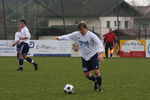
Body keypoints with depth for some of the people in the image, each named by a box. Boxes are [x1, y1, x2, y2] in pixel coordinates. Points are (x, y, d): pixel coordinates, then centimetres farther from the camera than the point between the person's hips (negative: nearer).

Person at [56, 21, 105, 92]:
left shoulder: (91, 35, -17)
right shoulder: (76, 34, -4)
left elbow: (99, 43, -22)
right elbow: (68, 36, 2)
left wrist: (100, 54, -34)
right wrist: (60, 38, -16)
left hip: (93, 55, -5)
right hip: (84, 56, 5)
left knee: (96, 71, -16)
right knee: (87, 74, 2)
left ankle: (100, 86, 5)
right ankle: (96, 81, 33)